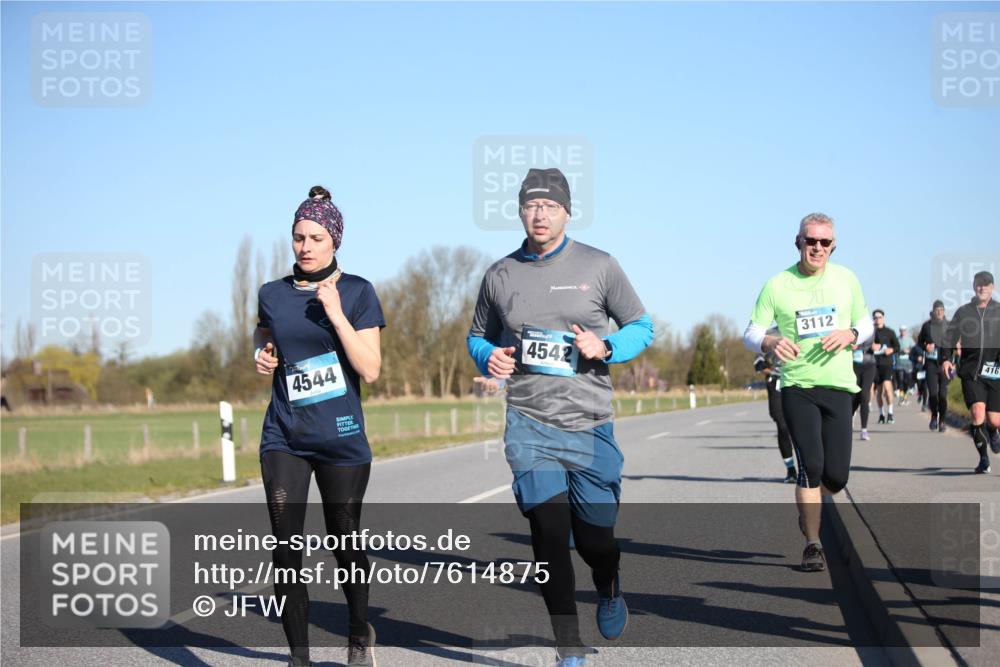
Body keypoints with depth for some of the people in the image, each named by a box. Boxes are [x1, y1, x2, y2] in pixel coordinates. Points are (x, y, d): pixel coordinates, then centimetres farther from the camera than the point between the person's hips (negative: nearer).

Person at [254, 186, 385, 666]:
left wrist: (335, 314, -18)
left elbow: (370, 370, -11)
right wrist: (262, 356, 3)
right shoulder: (273, 294, 5)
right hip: (284, 438, 2)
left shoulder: (357, 292, -3)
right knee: (286, 552, -8)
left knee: (344, 545, 9)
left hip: (341, 438, -2)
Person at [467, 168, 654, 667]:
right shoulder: (500, 276, 4)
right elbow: (478, 336, 18)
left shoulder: (599, 266, 0)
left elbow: (641, 326, 6)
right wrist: (489, 358, -5)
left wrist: (605, 347, -14)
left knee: (594, 536, 5)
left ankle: (608, 587, 43)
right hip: (529, 423, 0)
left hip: (590, 424, 0)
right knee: (549, 535, -9)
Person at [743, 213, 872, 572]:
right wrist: (771, 343, -23)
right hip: (796, 386, -2)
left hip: (838, 385, 2)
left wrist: (850, 334, -9)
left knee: (836, 475, -1)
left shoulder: (846, 279, 7)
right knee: (811, 465, -13)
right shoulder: (777, 286, -1)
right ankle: (813, 545, -1)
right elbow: (751, 333, 1)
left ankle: (809, 509, 33)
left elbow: (866, 324, 15)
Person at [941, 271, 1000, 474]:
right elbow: (950, 336, 13)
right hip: (970, 371, 0)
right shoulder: (963, 312, 11)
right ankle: (983, 458, -2)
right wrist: (945, 358, -3)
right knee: (977, 412, -17)